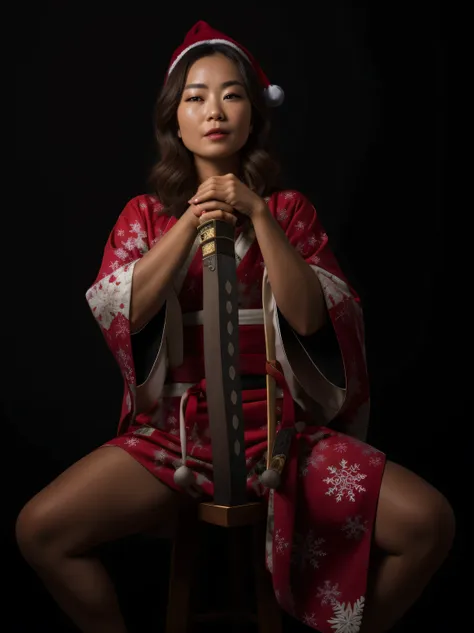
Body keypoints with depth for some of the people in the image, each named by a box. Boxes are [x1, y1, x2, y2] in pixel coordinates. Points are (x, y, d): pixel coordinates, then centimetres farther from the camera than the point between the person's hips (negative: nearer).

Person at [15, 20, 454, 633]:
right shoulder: (147, 213, 7)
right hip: (173, 424, 1)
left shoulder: (289, 208, 6)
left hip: (279, 423, 0)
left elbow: (311, 317, -8)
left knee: (428, 522, -17)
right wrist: (193, 220, -15)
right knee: (39, 530, -19)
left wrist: (258, 215, -16)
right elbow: (122, 313, -9)